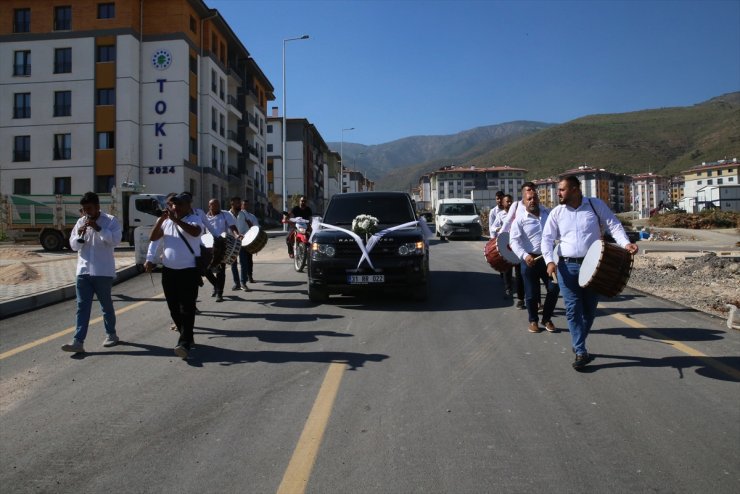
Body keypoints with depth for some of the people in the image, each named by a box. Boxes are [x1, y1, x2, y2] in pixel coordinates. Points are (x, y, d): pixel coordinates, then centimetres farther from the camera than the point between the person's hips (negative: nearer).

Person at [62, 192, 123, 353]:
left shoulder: (110, 221, -3)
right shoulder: (80, 222, 10)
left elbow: (115, 241, -16)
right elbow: (73, 245, 10)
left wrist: (99, 229, -24)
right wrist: (79, 236, -10)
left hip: (103, 272, -4)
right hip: (83, 271, 4)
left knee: (106, 305, 9)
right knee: (82, 306, -1)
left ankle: (111, 334, 27)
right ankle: (78, 341, -3)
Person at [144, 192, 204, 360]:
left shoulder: (193, 219, -6)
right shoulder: (166, 221, 11)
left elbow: (196, 232, -29)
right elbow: (153, 238, 3)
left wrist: (176, 220, -30)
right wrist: (161, 219, -8)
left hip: (189, 271, -6)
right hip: (168, 270, 6)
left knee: (187, 308, -8)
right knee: (173, 307, 12)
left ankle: (185, 343, -11)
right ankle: (186, 336, 27)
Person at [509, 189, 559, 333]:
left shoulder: (548, 213, 7)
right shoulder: (520, 219, -7)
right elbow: (514, 241, -16)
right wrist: (525, 256, -31)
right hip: (530, 260, -3)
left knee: (554, 289, 5)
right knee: (532, 293, 4)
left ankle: (547, 319, 24)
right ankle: (533, 320, 24)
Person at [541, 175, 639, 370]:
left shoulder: (596, 205, 0)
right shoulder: (556, 212, 3)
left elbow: (614, 225, -2)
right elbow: (547, 238, 1)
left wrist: (625, 243, -21)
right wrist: (550, 261, -15)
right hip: (567, 266, 0)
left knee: (590, 308, 9)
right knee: (573, 310, -4)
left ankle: (578, 344, 29)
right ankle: (581, 352, 1)